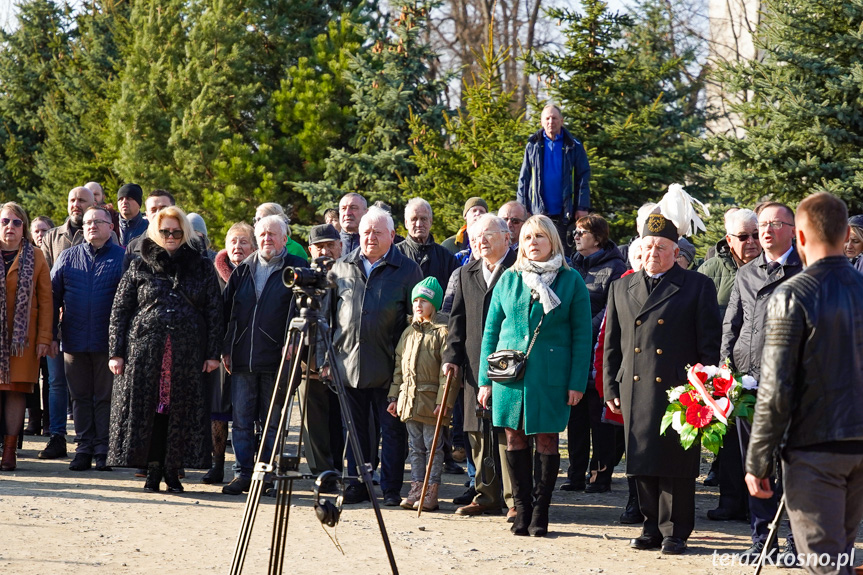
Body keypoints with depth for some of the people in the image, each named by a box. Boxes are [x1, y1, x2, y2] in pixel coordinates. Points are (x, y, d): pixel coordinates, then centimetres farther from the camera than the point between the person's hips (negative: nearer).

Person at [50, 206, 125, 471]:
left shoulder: (123, 258, 1)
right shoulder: (68, 257, 10)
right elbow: (53, 295, 9)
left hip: (108, 342, -3)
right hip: (74, 340, 3)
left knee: (106, 397, 2)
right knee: (81, 397, 7)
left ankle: (104, 450, 7)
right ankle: (84, 448, 12)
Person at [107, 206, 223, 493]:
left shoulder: (202, 267, 10)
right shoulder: (139, 268, 10)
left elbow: (214, 312, 8)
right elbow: (120, 310, 8)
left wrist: (213, 353, 1)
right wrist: (116, 352, 0)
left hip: (188, 352, 0)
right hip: (145, 350, 0)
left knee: (182, 410, -2)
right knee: (148, 407, -3)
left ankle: (172, 469, 7)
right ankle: (153, 469, 5)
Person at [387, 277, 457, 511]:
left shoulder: (442, 332, -7)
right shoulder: (408, 333, 15)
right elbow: (399, 367, 19)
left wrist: (444, 401, -17)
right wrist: (394, 397, 15)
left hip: (431, 401, -7)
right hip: (409, 399, 7)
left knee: (433, 447, -1)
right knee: (415, 447, 11)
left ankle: (431, 492, 2)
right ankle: (416, 489, 15)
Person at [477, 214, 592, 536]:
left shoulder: (571, 281, 2)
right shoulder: (509, 280, 9)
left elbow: (581, 335, 1)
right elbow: (491, 331, 12)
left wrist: (577, 383, -6)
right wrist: (485, 379, 6)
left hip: (551, 376, -2)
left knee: (546, 441, 0)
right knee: (515, 439, 3)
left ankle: (540, 514, 9)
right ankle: (521, 511, 11)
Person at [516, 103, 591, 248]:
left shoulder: (574, 147, 5)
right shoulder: (533, 146, 9)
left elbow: (583, 178, 3)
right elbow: (523, 179, 10)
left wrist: (583, 208, -6)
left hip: (564, 214, -1)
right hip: (538, 213, 1)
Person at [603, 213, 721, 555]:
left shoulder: (698, 287, 3)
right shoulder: (621, 288, 15)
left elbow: (709, 345, 1)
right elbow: (612, 344, 15)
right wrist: (611, 388, 9)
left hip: (679, 389, -4)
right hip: (636, 391, 4)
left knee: (676, 465, -1)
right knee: (643, 463, 7)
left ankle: (675, 532, 7)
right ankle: (652, 527, 18)